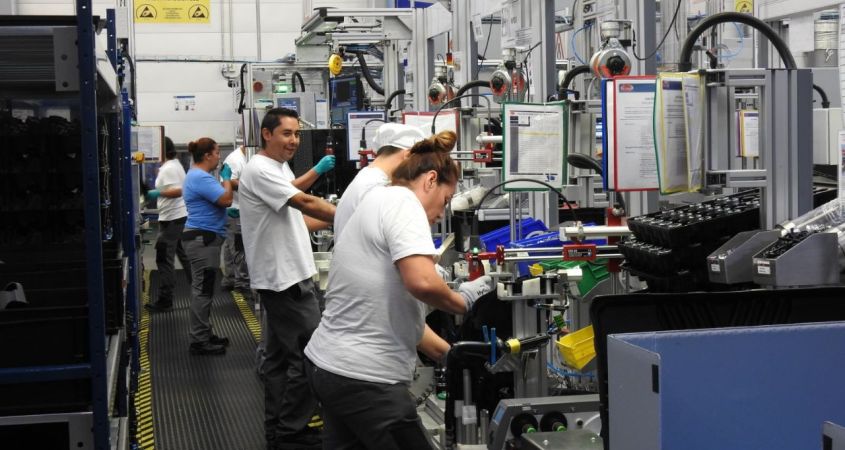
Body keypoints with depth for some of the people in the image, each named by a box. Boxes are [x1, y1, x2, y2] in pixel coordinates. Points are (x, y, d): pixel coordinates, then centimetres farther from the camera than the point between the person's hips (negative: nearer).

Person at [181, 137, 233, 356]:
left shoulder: (197, 176, 17)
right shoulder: (201, 178, -19)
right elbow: (226, 199, -23)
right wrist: (227, 179, -7)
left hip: (201, 237, 12)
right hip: (203, 239, -12)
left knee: (202, 289, 16)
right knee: (203, 290, -8)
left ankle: (203, 335, 23)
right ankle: (199, 342, -4)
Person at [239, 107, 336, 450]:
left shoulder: (279, 168, 17)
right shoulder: (260, 170, -14)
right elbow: (306, 204, -21)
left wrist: (338, 220, 9)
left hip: (283, 278, 11)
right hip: (286, 279, -11)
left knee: (280, 356, 14)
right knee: (308, 357, -8)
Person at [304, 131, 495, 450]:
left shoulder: (376, 203, 19)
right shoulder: (401, 201, -10)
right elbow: (422, 282, -27)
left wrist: (451, 355, 22)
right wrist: (463, 301, -7)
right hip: (363, 378, -10)